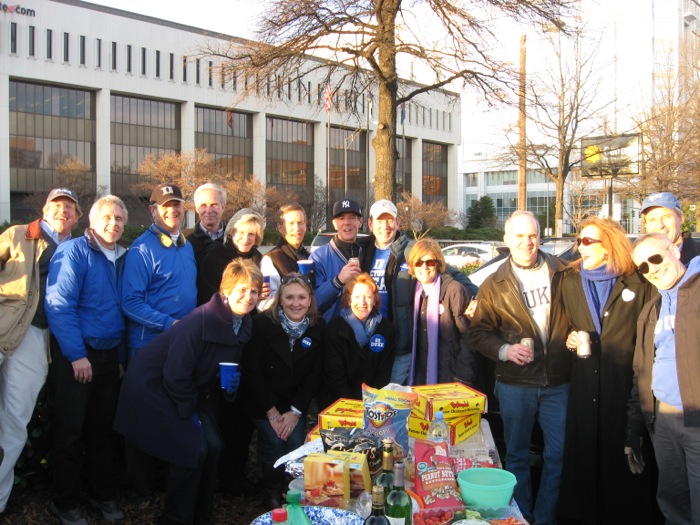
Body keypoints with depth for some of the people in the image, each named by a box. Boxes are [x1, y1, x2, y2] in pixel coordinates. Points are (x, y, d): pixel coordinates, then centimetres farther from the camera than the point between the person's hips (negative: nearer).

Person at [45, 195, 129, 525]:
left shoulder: (122, 258, 9)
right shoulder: (74, 251, -11)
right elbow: (59, 305, -17)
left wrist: (121, 355, 9)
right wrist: (76, 355, -19)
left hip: (109, 354, 6)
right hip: (76, 355, -6)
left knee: (104, 428, 14)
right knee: (70, 430, 3)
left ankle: (103, 494, 27)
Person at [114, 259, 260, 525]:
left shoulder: (243, 325, -3)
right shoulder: (201, 321, -29)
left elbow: (227, 365, 12)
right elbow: (175, 373, -25)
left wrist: (231, 382, -11)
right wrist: (189, 413, -14)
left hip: (188, 389, 8)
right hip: (153, 386, -8)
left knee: (213, 446, -1)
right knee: (193, 450, -13)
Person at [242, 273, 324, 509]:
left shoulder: (318, 327, -8)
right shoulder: (262, 323, -17)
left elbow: (315, 374, -4)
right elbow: (251, 371, -14)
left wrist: (295, 411, -10)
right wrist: (271, 411, -14)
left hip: (297, 403, 2)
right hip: (263, 401, -2)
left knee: (297, 443, -15)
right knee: (274, 443, -17)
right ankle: (272, 496, 8)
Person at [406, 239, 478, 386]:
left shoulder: (454, 289, -11)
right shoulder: (417, 291, 8)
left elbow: (467, 336, -12)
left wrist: (462, 378, -15)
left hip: (450, 376, -5)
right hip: (421, 376, 5)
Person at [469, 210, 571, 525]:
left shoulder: (563, 274, 2)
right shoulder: (494, 285, 2)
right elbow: (479, 331, 3)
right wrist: (504, 350, -13)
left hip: (558, 383, 1)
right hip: (515, 384, 0)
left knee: (558, 455, 6)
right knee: (517, 456, 11)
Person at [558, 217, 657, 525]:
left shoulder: (637, 283, -2)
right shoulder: (570, 282, 9)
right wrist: (569, 340, -1)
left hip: (626, 382, -3)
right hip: (585, 383, 3)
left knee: (625, 454, 3)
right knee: (584, 450, 10)